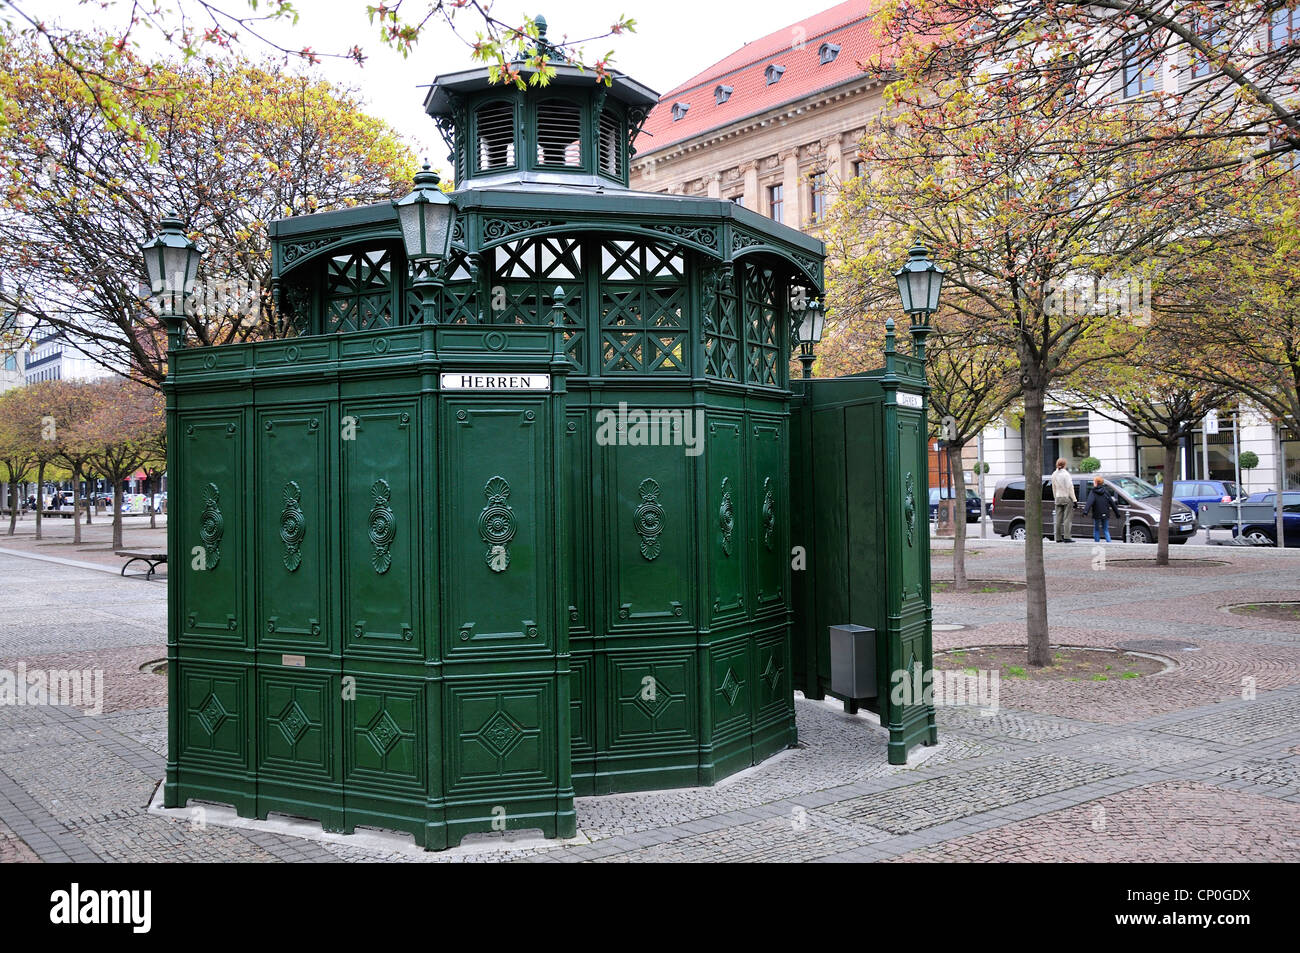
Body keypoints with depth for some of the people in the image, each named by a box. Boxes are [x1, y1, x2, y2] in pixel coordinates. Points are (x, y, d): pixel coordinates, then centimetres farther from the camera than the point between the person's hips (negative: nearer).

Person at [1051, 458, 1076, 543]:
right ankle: (1067, 537, -7)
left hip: (1058, 498, 6)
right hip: (1067, 498, -6)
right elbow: (1070, 487, -12)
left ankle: (1058, 537, 9)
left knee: (1059, 519, 8)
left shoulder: (1054, 475, 6)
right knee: (1067, 518, -4)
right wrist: (1074, 499, -9)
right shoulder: (1066, 474, -12)